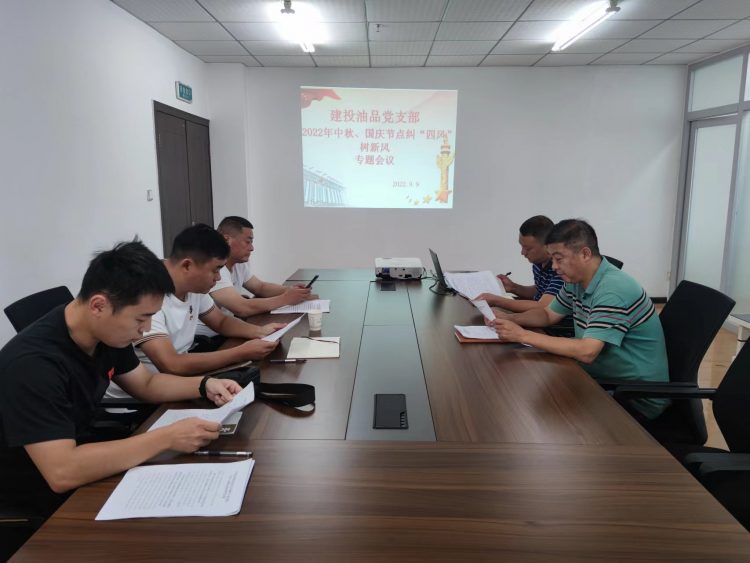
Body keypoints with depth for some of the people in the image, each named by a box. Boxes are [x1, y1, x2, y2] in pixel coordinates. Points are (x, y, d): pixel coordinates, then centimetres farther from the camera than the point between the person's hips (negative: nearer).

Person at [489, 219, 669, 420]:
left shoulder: (613, 290, -26)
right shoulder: (576, 282, 1)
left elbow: (587, 352, -33)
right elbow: (548, 315, 14)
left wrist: (523, 335, -30)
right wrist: (510, 318, -6)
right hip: (604, 379, 8)